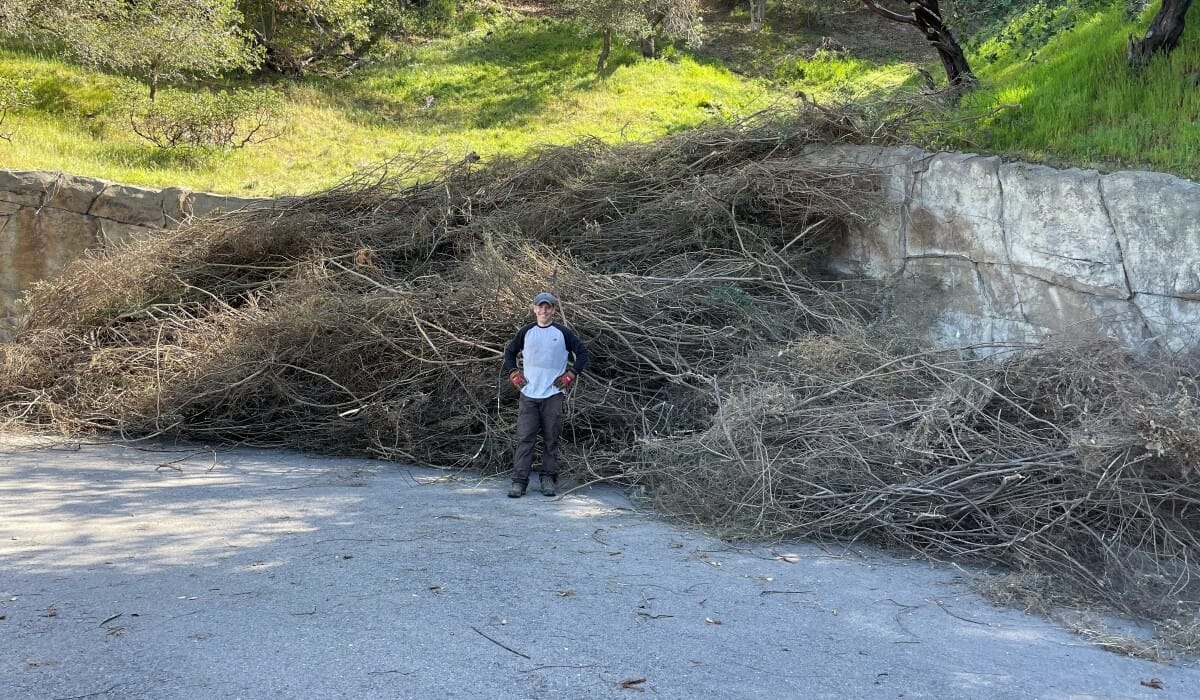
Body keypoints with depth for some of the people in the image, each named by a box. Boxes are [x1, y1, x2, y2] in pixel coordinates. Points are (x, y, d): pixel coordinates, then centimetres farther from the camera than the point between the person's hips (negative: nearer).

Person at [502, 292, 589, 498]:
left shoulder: (562, 333, 3)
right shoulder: (526, 331, 8)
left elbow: (583, 352, 9)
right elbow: (509, 351, 21)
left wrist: (571, 374, 1)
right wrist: (513, 373, 10)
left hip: (553, 395, -1)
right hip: (528, 395, 1)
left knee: (551, 440, 5)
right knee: (525, 439, -5)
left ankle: (549, 479, 14)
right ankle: (519, 482, -4)